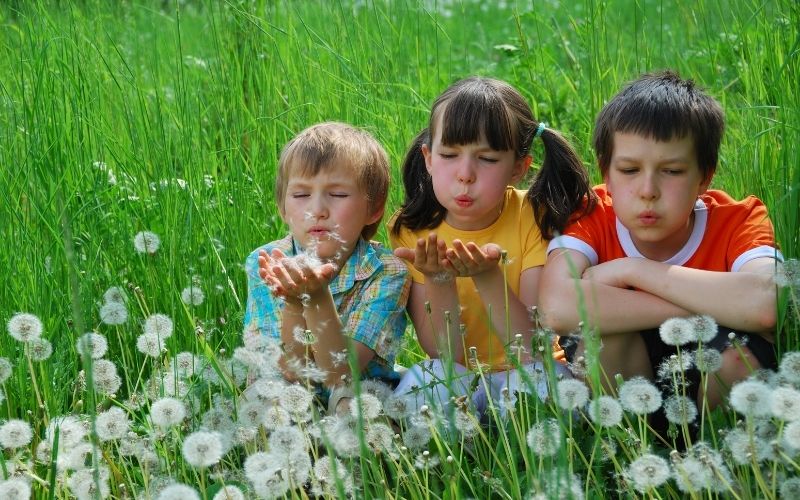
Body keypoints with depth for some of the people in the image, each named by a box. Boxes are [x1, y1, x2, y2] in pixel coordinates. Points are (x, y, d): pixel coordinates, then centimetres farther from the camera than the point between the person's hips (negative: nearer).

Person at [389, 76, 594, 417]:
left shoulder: (535, 219, -11)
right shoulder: (411, 229, -7)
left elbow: (534, 348, -16)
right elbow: (443, 353, -10)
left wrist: (488, 276, -32)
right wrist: (439, 280, -28)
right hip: (455, 379, 1)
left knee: (539, 379, -33)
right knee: (424, 379, -32)